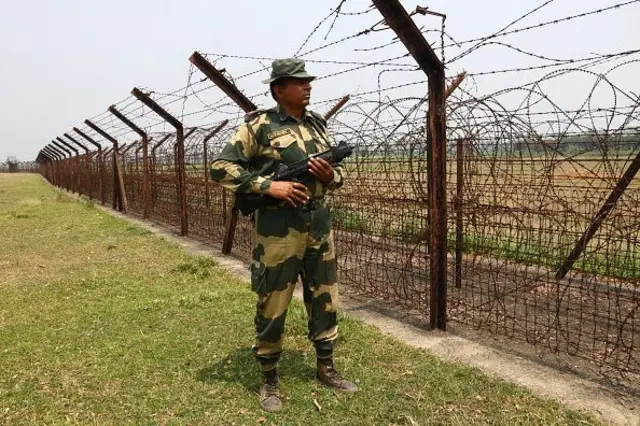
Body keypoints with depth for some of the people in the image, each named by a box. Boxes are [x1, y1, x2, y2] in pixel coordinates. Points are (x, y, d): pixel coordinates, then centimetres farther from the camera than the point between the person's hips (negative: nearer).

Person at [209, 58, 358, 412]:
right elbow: (221, 167, -9)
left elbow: (338, 174, 19)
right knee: (272, 305, 5)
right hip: (278, 226, -6)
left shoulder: (318, 125, 12)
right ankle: (269, 379, 23)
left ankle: (325, 368, 32)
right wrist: (268, 186, -18)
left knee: (324, 299, 14)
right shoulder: (259, 126, -6)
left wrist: (331, 175, -5)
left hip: (319, 223, 6)